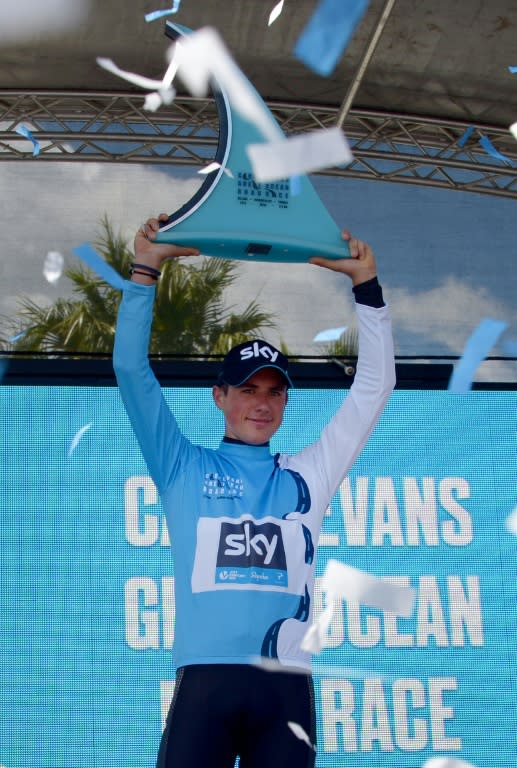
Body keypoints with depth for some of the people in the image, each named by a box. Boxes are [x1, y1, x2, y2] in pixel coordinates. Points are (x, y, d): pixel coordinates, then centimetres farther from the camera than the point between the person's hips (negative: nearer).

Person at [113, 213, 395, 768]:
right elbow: (131, 369, 10)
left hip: (288, 684, 2)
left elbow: (374, 386, 20)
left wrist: (366, 286, 15)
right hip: (204, 678, -1)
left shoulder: (309, 474, 21)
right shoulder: (183, 468, 16)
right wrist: (145, 271, 6)